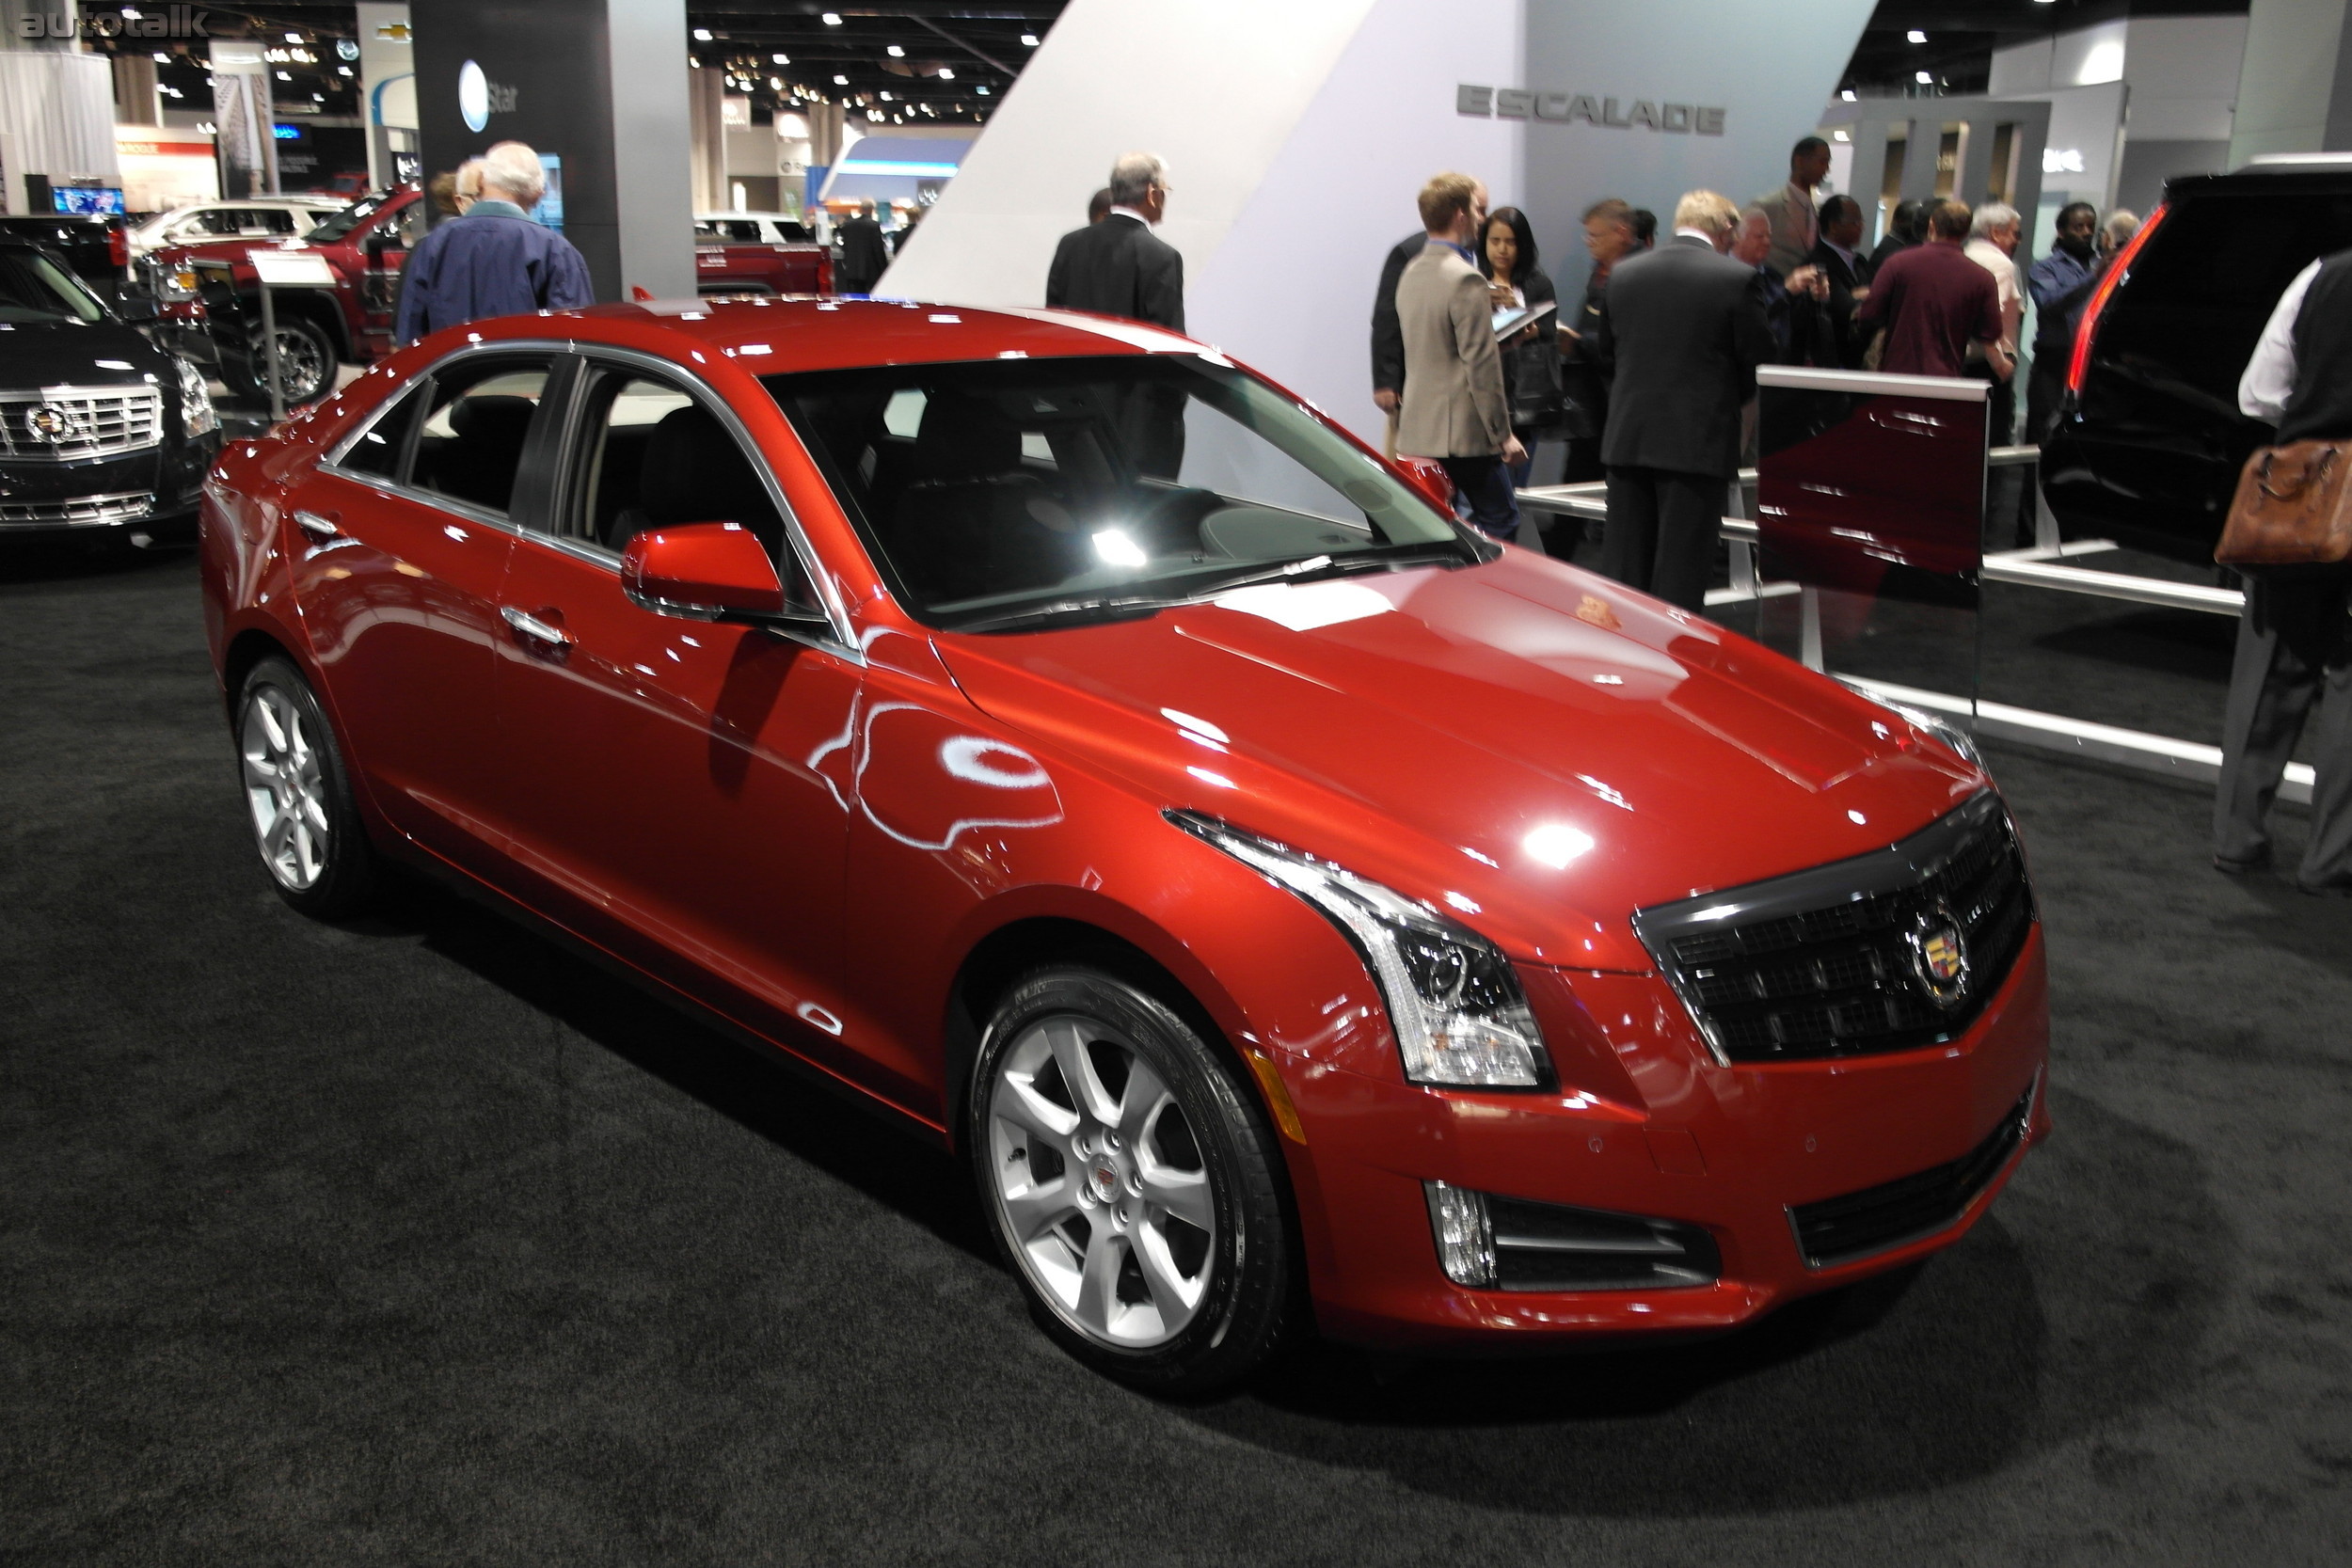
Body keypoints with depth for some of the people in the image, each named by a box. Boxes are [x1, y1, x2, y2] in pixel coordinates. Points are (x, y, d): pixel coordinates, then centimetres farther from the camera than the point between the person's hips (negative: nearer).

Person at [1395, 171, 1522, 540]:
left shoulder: (1411, 273, 12)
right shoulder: (1466, 280, -15)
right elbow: (1481, 366, -17)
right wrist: (1503, 434, -12)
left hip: (1417, 430, 9)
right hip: (1463, 431, -9)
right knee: (1501, 523, 0)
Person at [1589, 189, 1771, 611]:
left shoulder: (1623, 273, 3)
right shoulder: (1736, 278, -9)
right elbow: (1757, 359, -4)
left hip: (1628, 435, 4)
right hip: (1697, 437, -4)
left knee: (1623, 563, 11)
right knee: (1680, 574, 1)